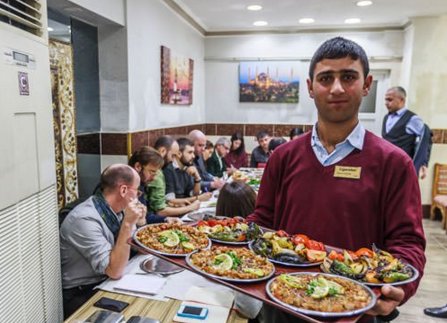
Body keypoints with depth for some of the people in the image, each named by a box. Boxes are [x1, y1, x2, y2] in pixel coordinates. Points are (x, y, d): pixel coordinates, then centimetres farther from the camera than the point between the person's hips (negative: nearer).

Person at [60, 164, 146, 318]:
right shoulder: (85, 219, -26)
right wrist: (128, 223, -30)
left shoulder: (115, 210, -2)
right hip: (80, 296, -7)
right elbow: (114, 271, -27)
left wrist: (139, 221, -9)